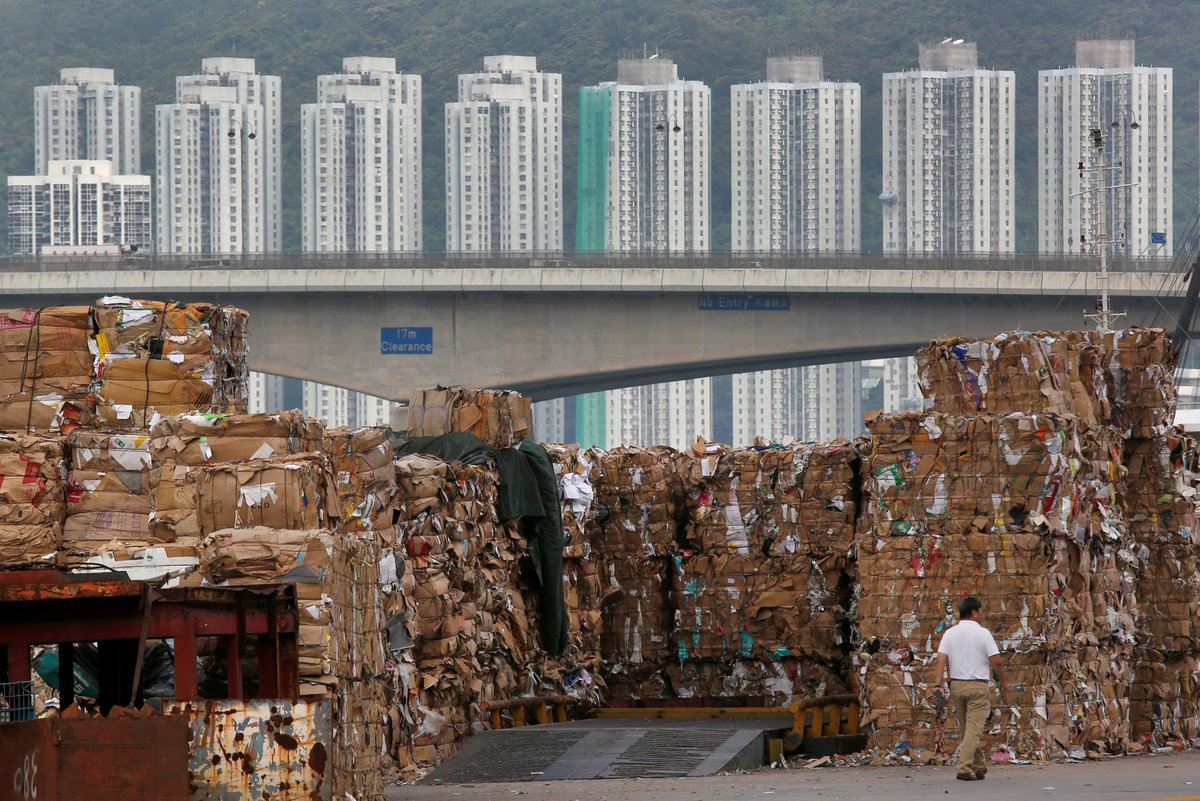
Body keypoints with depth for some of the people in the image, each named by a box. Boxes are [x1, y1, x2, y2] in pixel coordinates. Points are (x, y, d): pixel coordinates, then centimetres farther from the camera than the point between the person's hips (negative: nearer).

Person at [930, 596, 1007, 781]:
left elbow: (940, 661, -5)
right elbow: (996, 662, -9)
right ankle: (964, 768, -16)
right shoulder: (983, 634, -7)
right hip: (977, 686, -5)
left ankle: (978, 766, 25)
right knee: (973, 729, -5)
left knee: (965, 730, 15)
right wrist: (1003, 682, 5)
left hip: (956, 685, 5)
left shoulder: (949, 634, 5)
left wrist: (938, 684, -8)